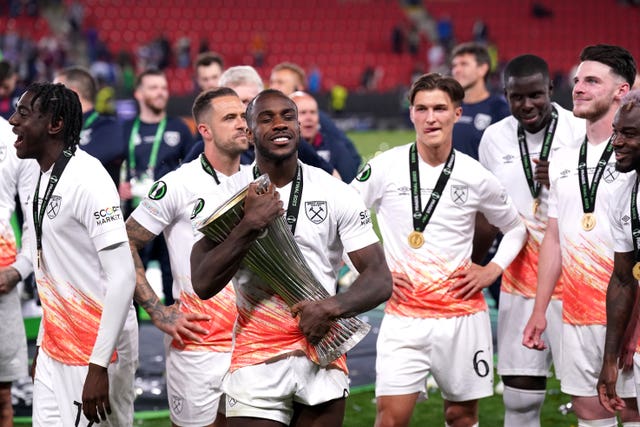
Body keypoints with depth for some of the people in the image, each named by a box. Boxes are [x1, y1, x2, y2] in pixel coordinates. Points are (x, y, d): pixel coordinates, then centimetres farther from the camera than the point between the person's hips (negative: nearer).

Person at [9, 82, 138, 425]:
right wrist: (43, 343, 18)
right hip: (55, 347, 8)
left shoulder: (88, 180, -17)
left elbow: (122, 276, -22)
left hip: (96, 346, -8)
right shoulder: (42, 180, 10)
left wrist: (98, 365, -24)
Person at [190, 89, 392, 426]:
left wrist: (332, 306, -21)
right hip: (257, 359, -2)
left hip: (323, 352, 2)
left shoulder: (337, 195, 0)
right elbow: (203, 284, -12)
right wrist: (249, 226, -22)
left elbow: (380, 280, -3)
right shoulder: (226, 199, -2)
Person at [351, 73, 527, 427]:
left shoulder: (476, 177, 3)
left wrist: (492, 270, 4)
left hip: (463, 314, 2)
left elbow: (515, 228, 18)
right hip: (403, 316, -2)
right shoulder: (385, 167, -2)